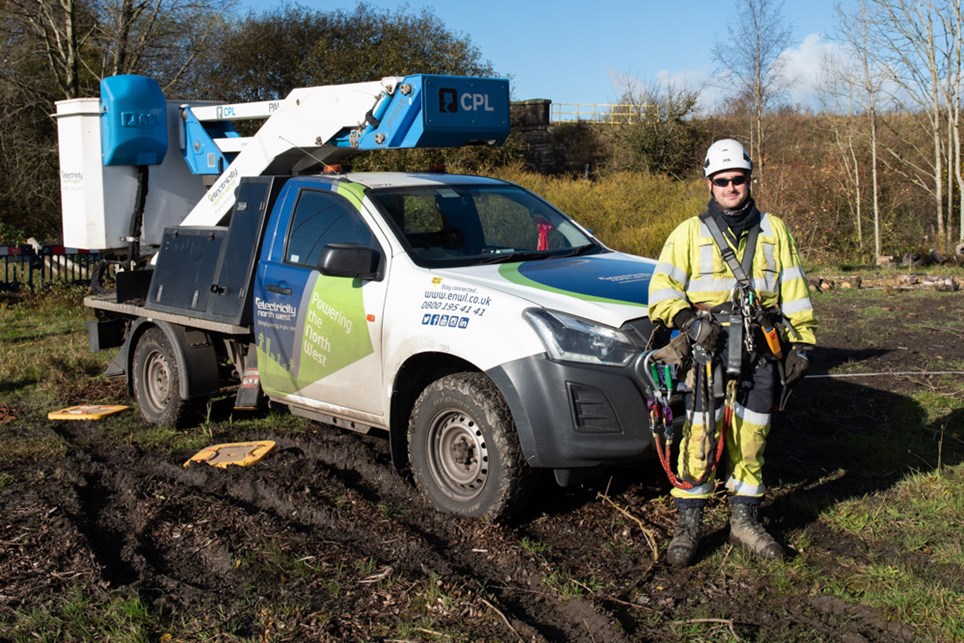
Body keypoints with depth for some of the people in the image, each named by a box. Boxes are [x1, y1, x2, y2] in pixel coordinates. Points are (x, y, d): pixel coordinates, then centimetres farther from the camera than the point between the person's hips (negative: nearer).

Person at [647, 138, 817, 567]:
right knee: (700, 438, -6)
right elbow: (662, 288, 2)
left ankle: (744, 520, 22)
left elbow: (794, 291, 14)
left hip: (760, 353, 3)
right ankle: (688, 526, 3)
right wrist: (687, 319, -15)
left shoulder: (773, 231, 14)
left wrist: (800, 344, 7)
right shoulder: (690, 233, 8)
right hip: (709, 351, -2)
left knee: (751, 440, 9)